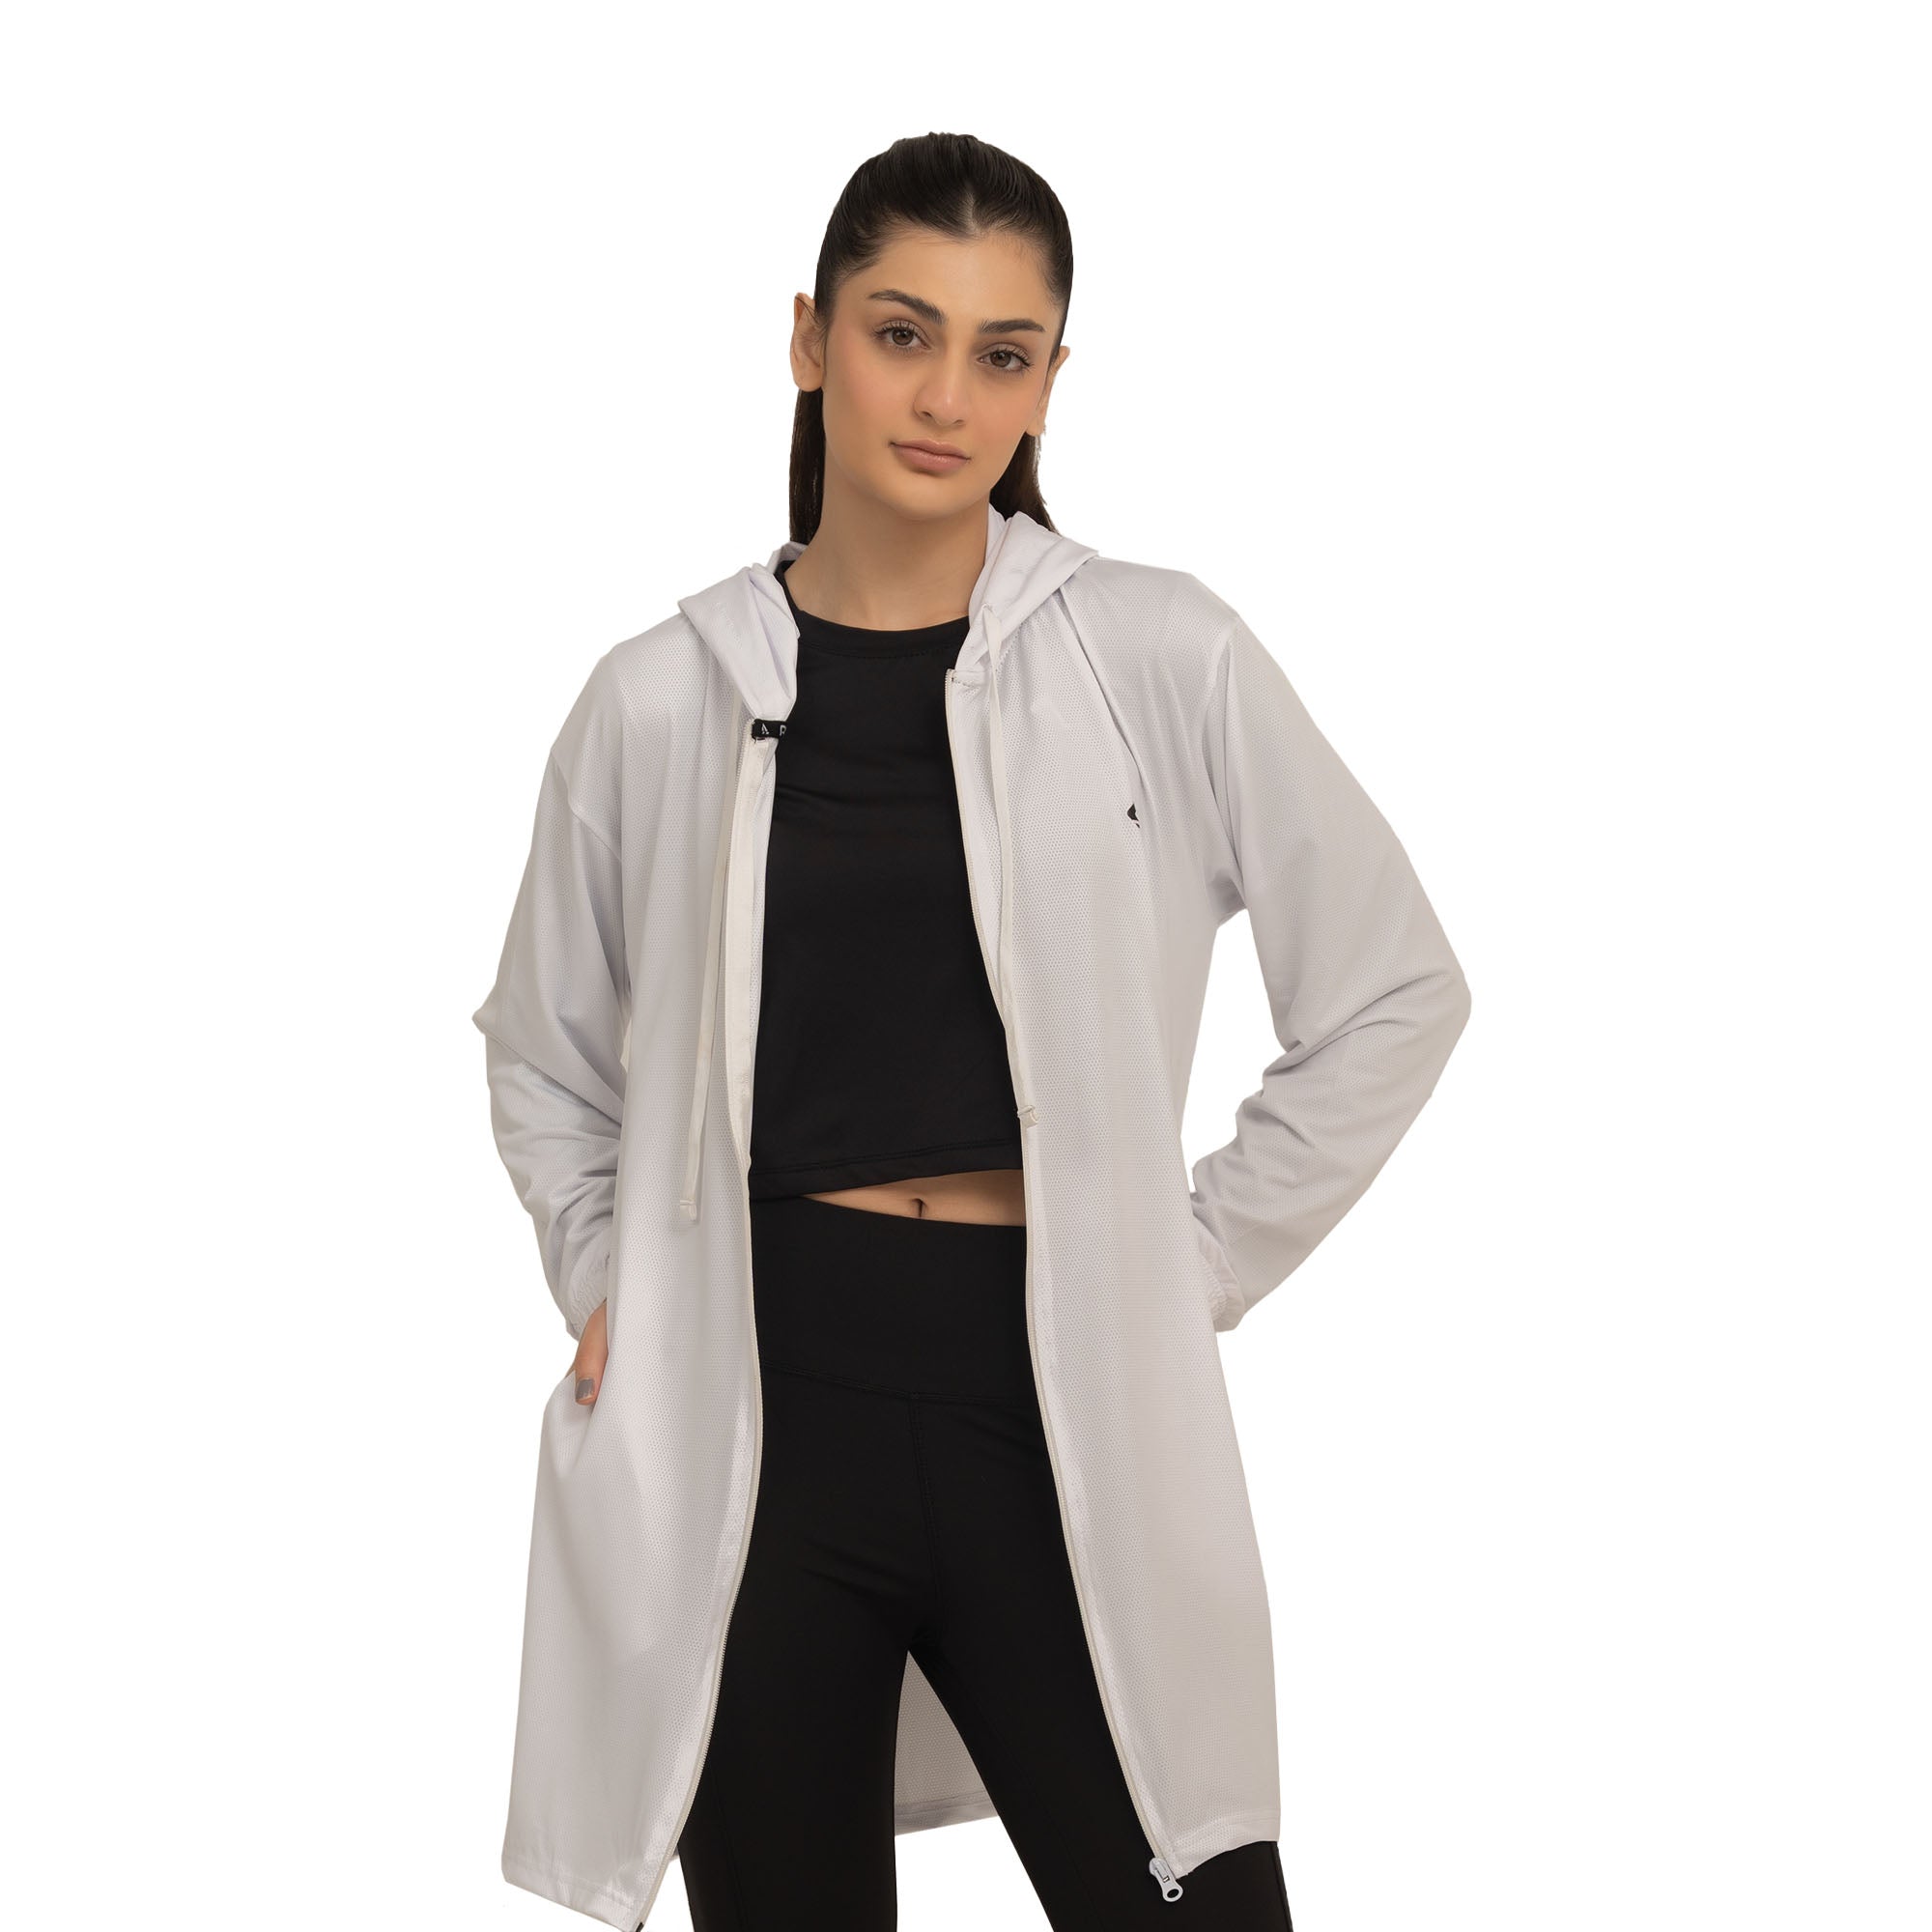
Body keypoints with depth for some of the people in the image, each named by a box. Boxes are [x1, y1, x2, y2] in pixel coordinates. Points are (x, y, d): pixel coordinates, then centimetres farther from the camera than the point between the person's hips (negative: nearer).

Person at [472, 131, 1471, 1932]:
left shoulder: (1166, 662, -1)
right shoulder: (662, 700, 3)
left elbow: (1395, 989, 6)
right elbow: (542, 1051, 18)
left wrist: (1200, 1261, 3)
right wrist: (604, 1282, 5)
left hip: (1062, 1413, -1)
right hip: (756, 1412, 1)